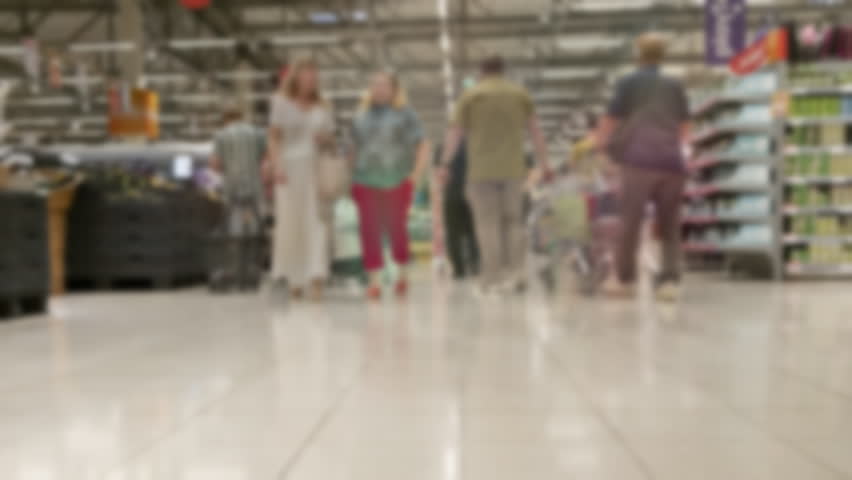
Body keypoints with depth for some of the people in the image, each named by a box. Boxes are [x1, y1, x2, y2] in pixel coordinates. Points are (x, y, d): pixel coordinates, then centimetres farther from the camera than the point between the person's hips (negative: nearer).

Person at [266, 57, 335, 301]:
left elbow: (330, 139, 21)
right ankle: (294, 278, 7)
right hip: (291, 169, -2)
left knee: (317, 223, -10)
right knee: (291, 223, -3)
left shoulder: (322, 108, 16)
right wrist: (277, 166, -11)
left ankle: (316, 276, -18)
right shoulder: (282, 103, 6)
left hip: (318, 169, 2)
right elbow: (274, 138, 2)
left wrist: (325, 139, -3)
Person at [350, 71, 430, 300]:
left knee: (396, 229, 2)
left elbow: (423, 146, -1)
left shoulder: (405, 114, 4)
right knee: (370, 232, -4)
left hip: (396, 182, -3)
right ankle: (373, 280, 0)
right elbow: (354, 149, 18)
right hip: (366, 183, 3)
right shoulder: (361, 117, 15)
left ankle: (403, 273, 23)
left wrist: (417, 173, -11)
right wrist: (353, 176, 8)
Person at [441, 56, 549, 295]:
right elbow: (535, 130, 9)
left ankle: (492, 278, -1)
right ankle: (515, 273, 4)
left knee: (488, 223, 0)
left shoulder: (470, 95, 4)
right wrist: (543, 162, 13)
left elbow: (455, 132, 2)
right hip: (513, 169, 2)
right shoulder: (520, 94, 10)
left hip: (482, 171, -2)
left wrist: (445, 163, 6)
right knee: (514, 221, 11)